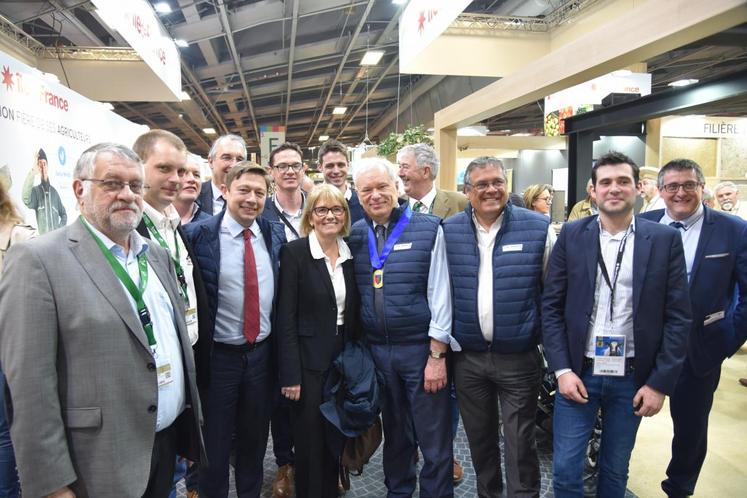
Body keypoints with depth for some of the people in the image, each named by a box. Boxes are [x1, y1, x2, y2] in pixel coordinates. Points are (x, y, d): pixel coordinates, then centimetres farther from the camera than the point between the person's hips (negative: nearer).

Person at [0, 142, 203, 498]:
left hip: (168, 442, 6)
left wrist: (192, 428, 13)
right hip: (99, 466, -6)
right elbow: (30, 385, -16)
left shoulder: (158, 255, 7)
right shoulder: (38, 260, -13)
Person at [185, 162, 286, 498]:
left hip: (262, 353, 4)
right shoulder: (198, 234, -13)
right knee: (215, 443, 14)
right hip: (218, 354, -4)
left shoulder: (276, 234, 1)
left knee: (255, 438, 21)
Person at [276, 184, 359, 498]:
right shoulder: (295, 252, -10)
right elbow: (286, 317, -12)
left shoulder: (351, 254, 4)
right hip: (309, 361, -4)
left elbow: (354, 312, 9)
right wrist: (290, 373, -15)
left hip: (344, 359, 5)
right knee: (309, 442, 7)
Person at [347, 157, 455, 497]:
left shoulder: (428, 229, -7)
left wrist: (437, 355, -10)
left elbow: (440, 295, -8)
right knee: (394, 433, 20)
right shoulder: (355, 236, 4)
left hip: (421, 348, -3)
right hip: (375, 350, 4)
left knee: (434, 440, 7)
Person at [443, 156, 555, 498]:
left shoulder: (538, 228, -6)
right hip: (466, 357, 3)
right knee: (479, 439, 19)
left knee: (520, 443, 9)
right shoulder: (448, 231, -1)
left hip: (519, 357, -2)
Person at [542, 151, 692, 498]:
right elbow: (551, 305, -1)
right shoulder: (572, 235, -1)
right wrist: (562, 370, -7)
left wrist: (659, 383, -5)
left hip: (634, 378, 0)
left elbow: (678, 317, -2)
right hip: (578, 373, 0)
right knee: (565, 470, 5)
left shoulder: (665, 240, -2)